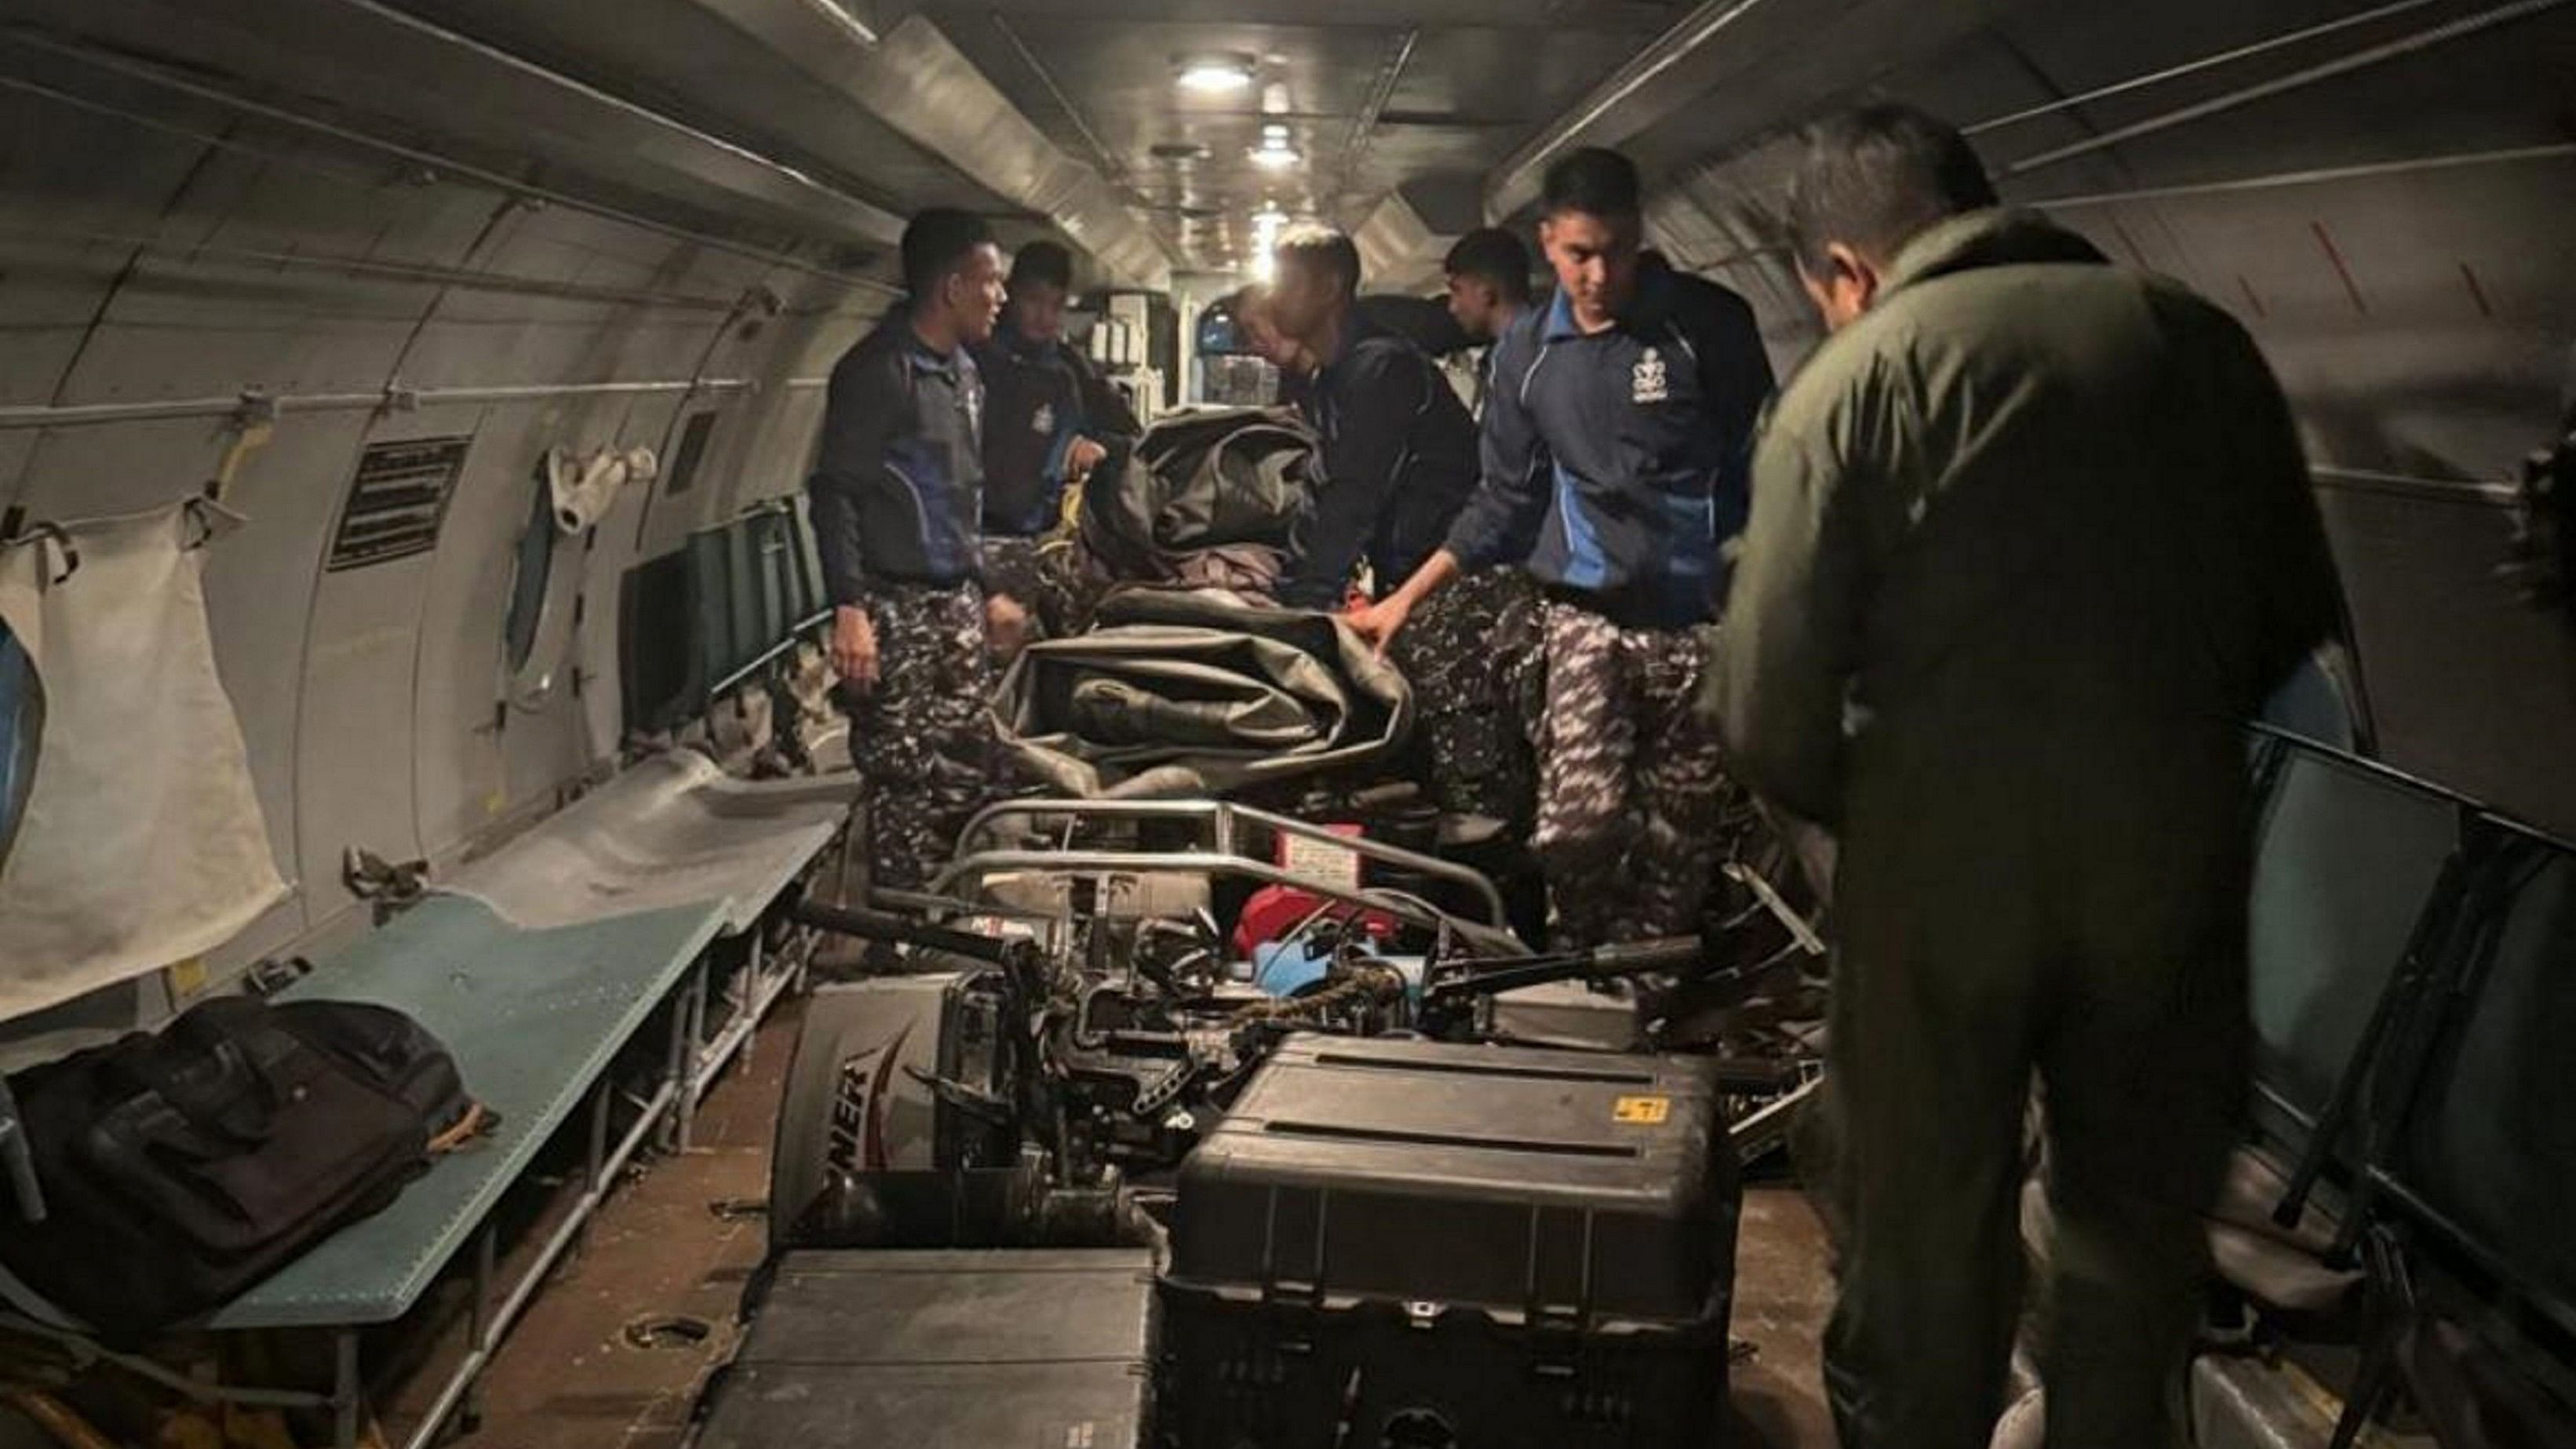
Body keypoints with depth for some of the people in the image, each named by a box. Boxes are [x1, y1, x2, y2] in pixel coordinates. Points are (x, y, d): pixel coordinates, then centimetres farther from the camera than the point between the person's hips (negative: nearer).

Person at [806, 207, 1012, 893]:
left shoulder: (964, 372, 15)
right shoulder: (877, 370, -11)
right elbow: (835, 493, -14)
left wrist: (986, 590, 24)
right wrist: (849, 608, -22)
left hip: (957, 603, 8)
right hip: (897, 606, -8)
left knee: (974, 771, 9)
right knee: (906, 785, -7)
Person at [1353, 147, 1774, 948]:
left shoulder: (1709, 323, -1)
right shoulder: (1527, 351, 9)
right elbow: (1506, 501, 14)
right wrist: (1405, 599, 8)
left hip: (1702, 619, -1)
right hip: (1589, 613, 1)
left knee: (1679, 845, 1)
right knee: (1579, 821, -15)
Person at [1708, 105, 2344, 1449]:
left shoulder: (1848, 384, -8)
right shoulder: (2196, 335, 3)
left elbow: (1769, 712, -12)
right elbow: (2297, 609, 10)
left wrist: (1869, 811, 6)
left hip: (1947, 873, -3)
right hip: (2178, 857, 3)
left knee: (1923, 1233, 16)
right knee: (2141, 1219, 22)